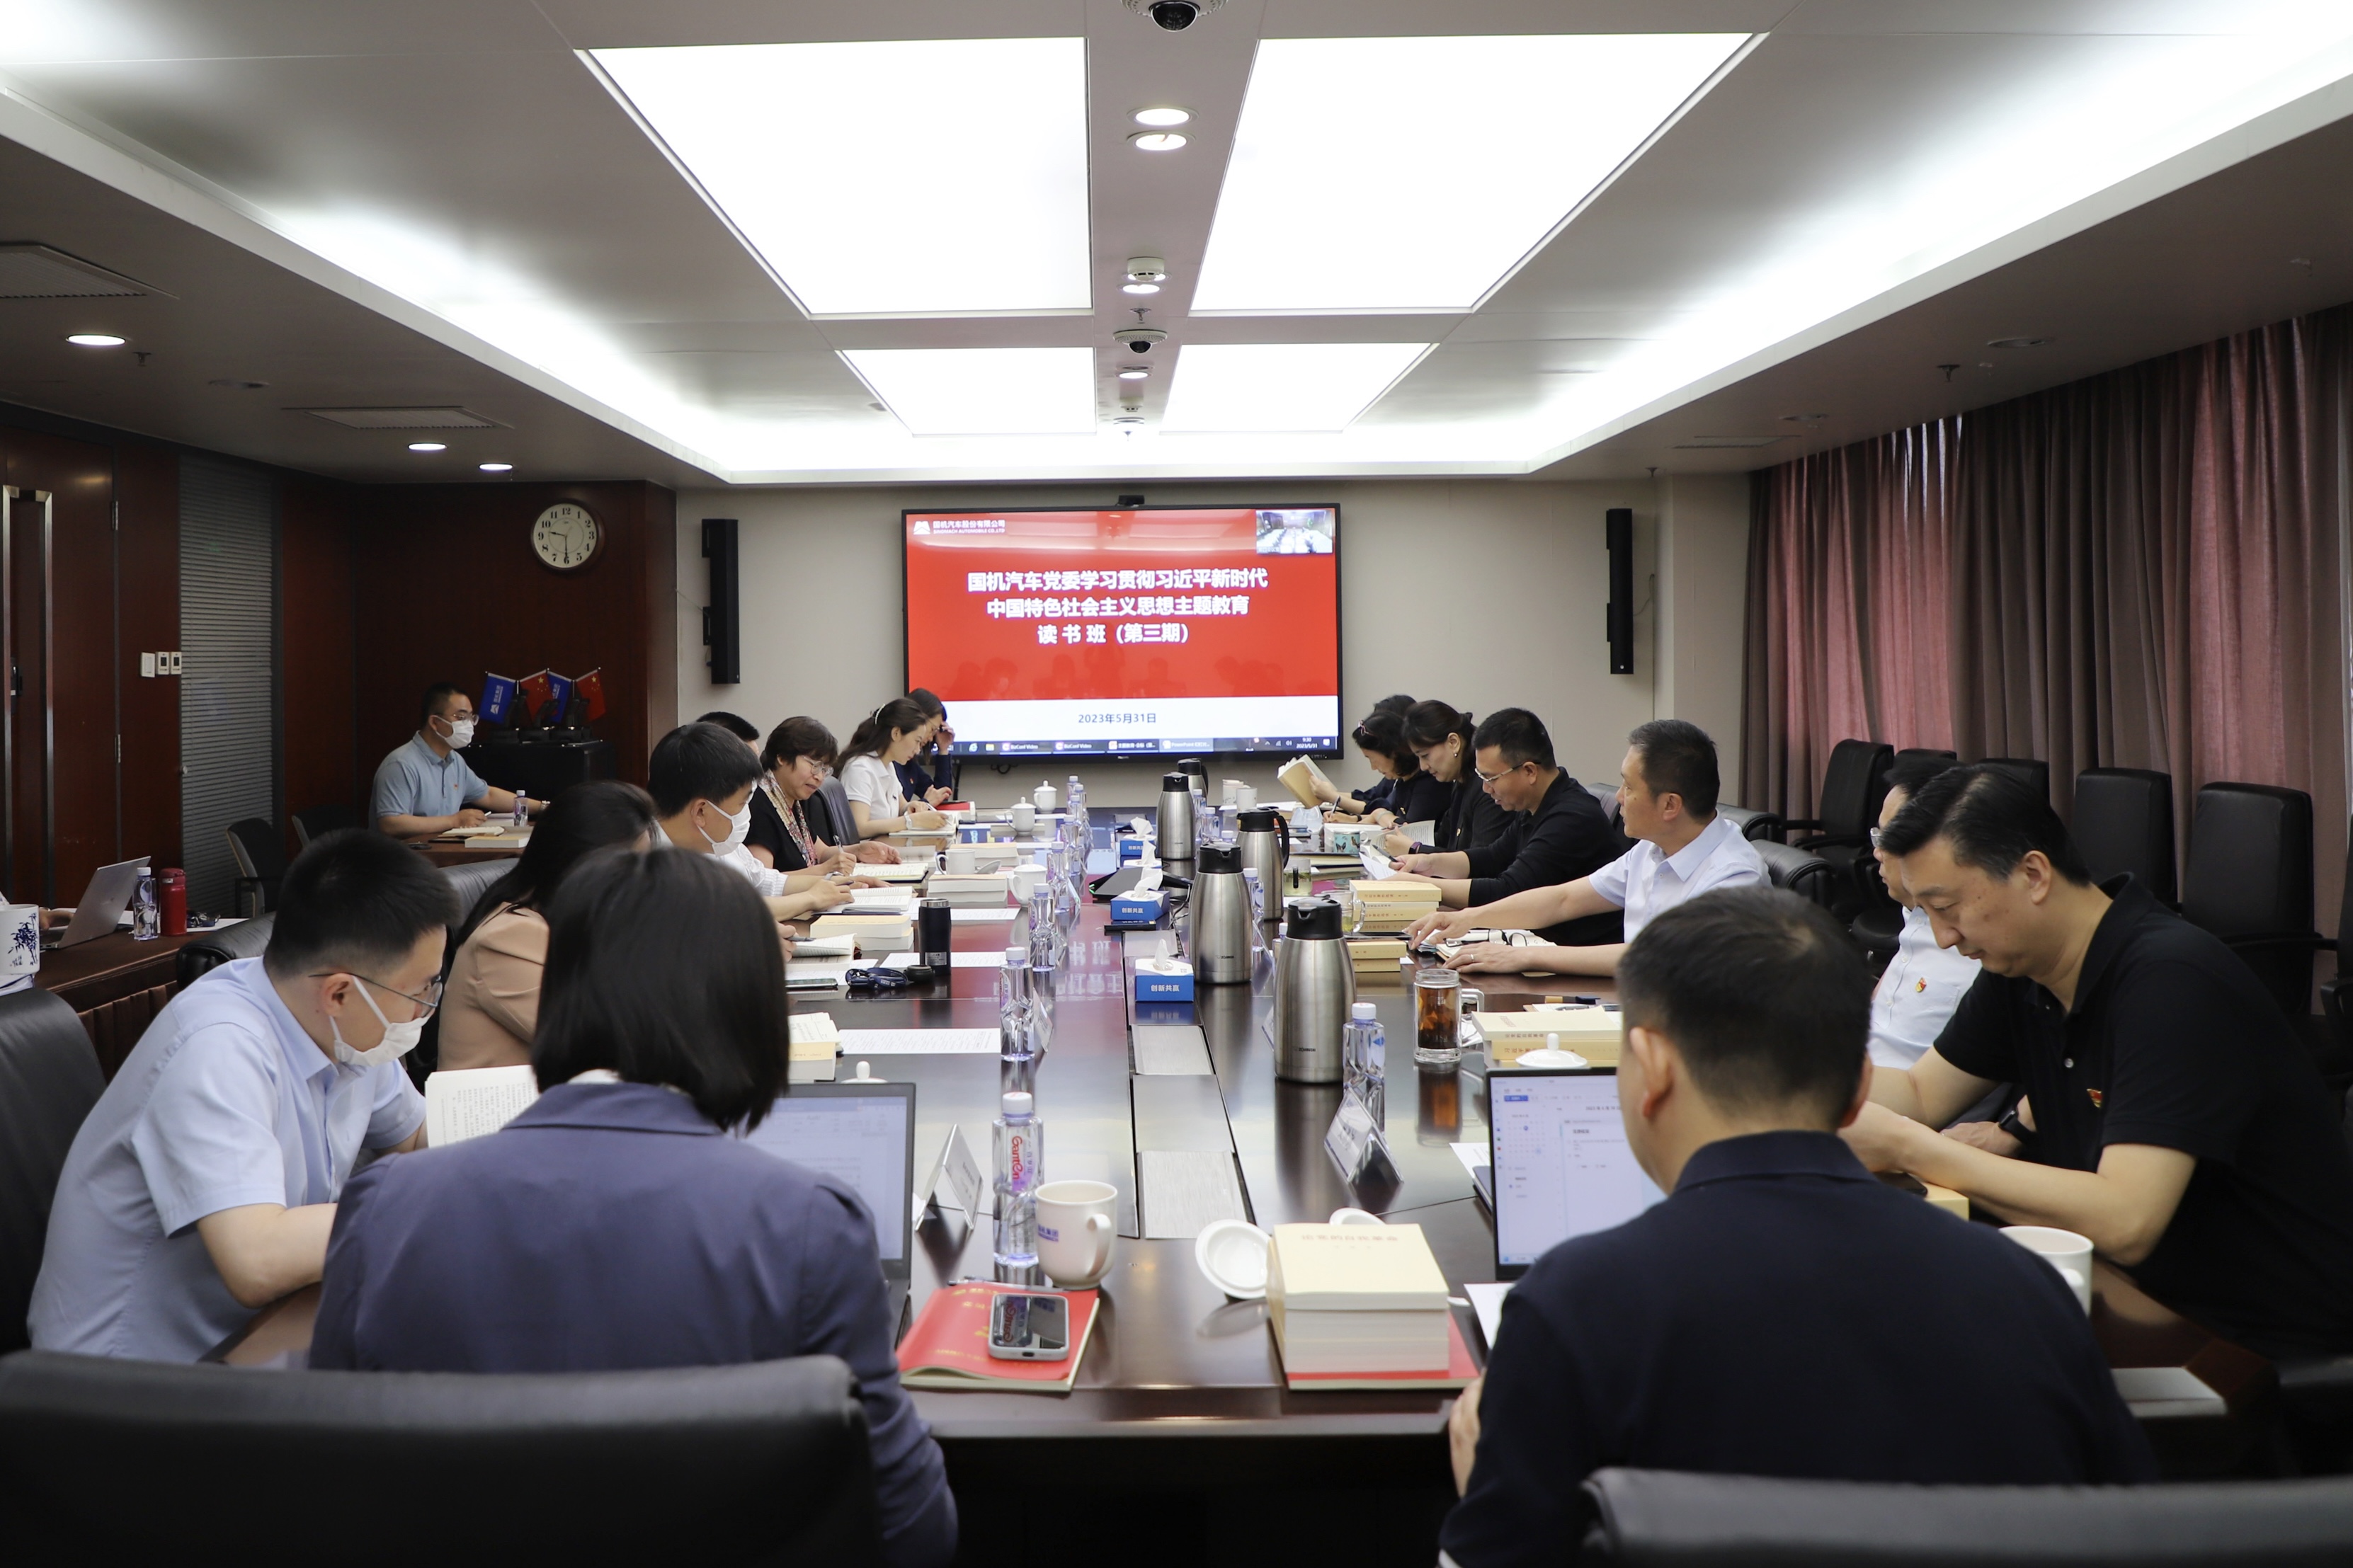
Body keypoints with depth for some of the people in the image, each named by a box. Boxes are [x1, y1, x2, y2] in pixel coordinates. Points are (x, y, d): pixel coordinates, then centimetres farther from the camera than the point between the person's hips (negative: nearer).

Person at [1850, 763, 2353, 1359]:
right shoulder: (2018, 971, 1)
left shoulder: (2171, 983, -25)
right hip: (2156, 1298, 8)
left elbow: (2123, 1223, -33)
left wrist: (1906, 1148, -29)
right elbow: (1920, 1094, 11)